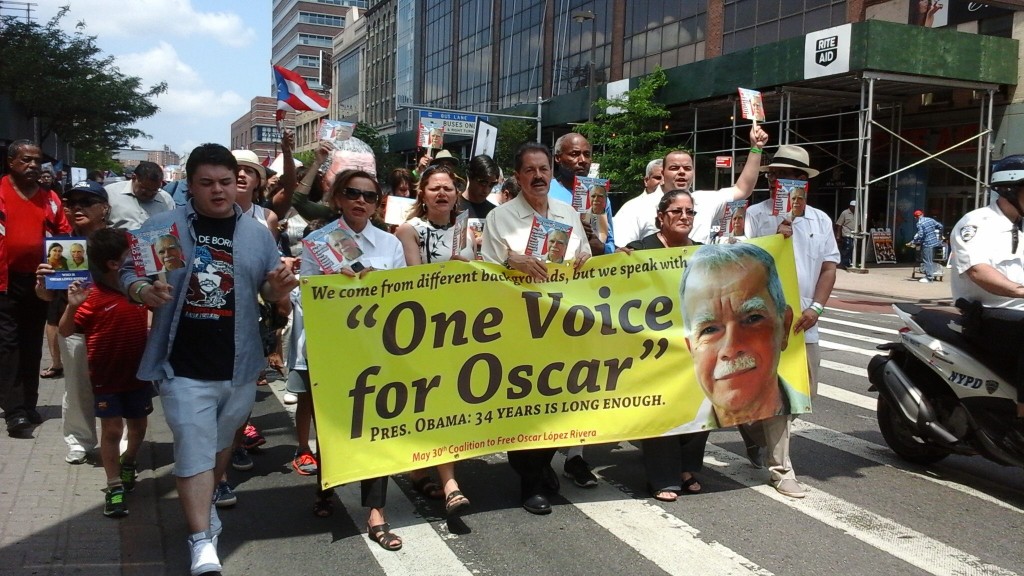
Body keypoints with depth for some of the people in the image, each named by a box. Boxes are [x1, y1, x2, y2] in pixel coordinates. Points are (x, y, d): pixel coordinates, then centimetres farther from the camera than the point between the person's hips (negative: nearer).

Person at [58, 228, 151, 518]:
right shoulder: (93, 297, -17)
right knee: (112, 430, 0)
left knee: (138, 425, 17)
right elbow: (66, 331, -16)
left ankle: (128, 462, 44)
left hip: (138, 372, 5)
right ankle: (114, 487, 9)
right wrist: (72, 306, -33)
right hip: (107, 377, -5)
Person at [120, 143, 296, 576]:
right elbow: (128, 272, 1)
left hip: (239, 364, 4)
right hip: (184, 365, -3)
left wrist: (278, 287, -14)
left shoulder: (257, 234, 5)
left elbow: (270, 291, 10)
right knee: (194, 450, -5)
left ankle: (205, 503, 46)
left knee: (222, 443, 21)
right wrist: (143, 291, -22)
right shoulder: (162, 226, -2)